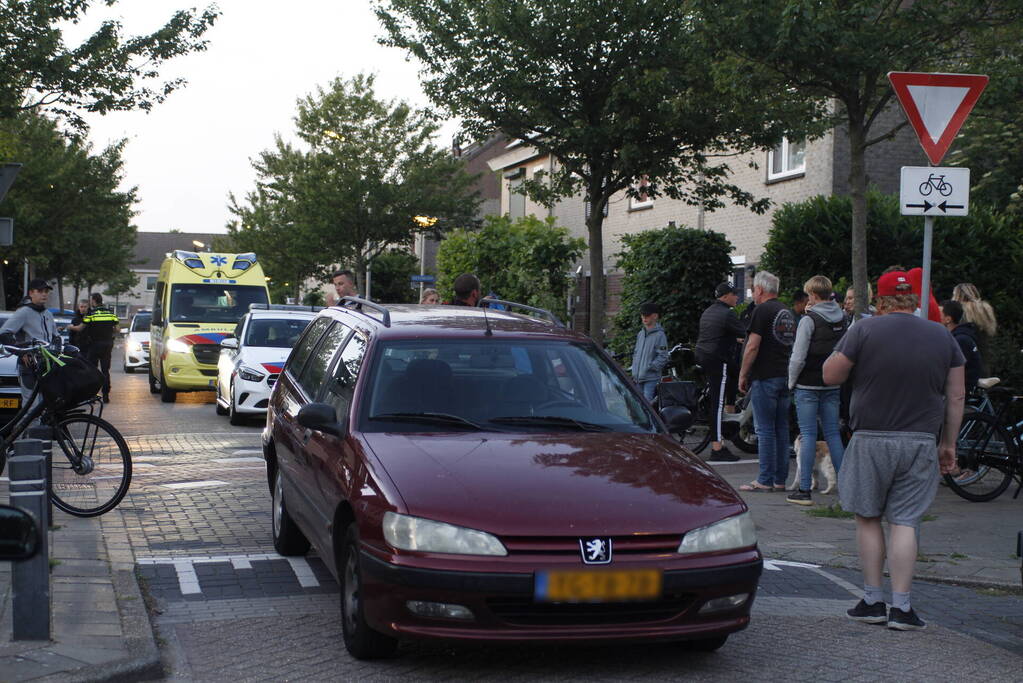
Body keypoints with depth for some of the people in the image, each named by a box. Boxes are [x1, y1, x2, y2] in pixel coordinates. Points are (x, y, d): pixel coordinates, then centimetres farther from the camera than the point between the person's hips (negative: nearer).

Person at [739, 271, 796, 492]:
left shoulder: (763, 311, -10)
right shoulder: (787, 312, 16)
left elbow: (753, 347, -14)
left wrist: (742, 375, -7)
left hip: (765, 377, -8)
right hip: (786, 377, 8)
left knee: (765, 430, -5)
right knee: (782, 429, 9)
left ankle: (765, 480, -4)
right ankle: (780, 480, 12)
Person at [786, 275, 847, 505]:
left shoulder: (809, 320, -12)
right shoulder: (843, 320, 7)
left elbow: (798, 358, -13)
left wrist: (791, 381, -2)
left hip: (809, 385, -5)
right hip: (833, 386, 5)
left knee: (808, 435, -3)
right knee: (833, 434, 11)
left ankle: (804, 490, -1)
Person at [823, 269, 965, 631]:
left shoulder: (864, 330, -7)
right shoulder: (943, 336, 5)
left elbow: (831, 376, -3)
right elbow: (956, 397, 7)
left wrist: (843, 348, 15)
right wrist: (948, 445, 15)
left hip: (871, 440, -2)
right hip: (920, 443, 2)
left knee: (868, 519, 11)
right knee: (904, 522, 4)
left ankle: (873, 601, 13)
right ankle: (901, 607, 1)